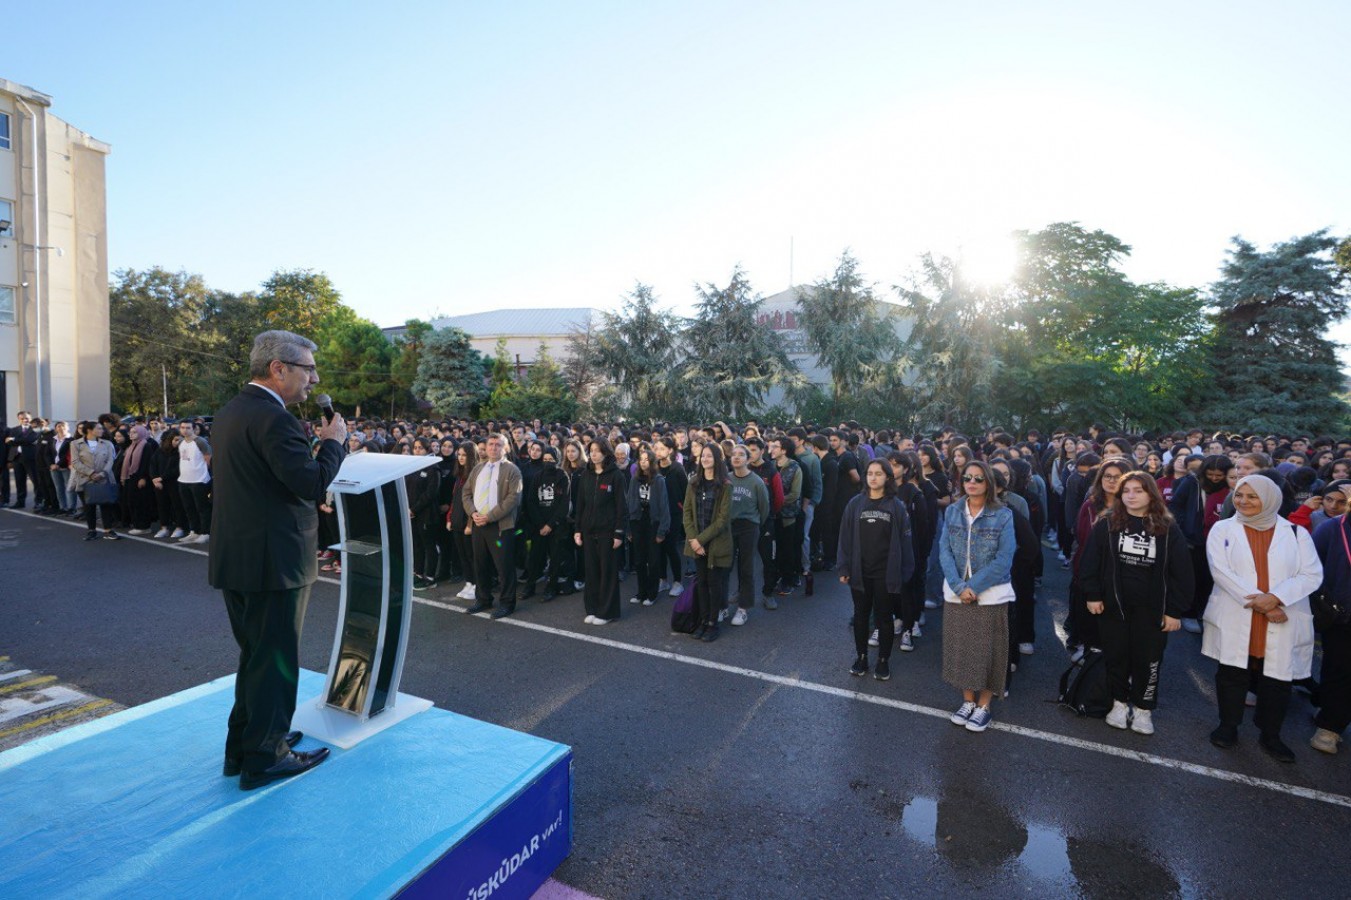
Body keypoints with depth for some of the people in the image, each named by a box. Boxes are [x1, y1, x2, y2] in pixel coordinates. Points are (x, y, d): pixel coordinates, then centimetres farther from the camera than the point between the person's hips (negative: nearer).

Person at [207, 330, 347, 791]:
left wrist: (316, 440, 13)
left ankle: (242, 745, 37)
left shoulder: (229, 412, 11)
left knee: (255, 654, 23)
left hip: (234, 557, 10)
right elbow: (313, 482, -24)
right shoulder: (274, 418, -20)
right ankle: (263, 758, 20)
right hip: (273, 559, -10)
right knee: (274, 660, 5)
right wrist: (334, 441, -10)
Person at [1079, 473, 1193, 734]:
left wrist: (1175, 610, -5)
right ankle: (1120, 702, 28)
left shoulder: (1168, 528, -2)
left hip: (1151, 609, 0)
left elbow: (1181, 571, -2)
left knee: (1147, 660, 8)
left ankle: (1143, 709, 25)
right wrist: (1092, 595, -6)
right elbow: (1090, 562, -1)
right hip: (1113, 605, 0)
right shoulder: (1106, 523, -2)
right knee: (1116, 656, 11)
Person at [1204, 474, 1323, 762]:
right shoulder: (1222, 530, 1)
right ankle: (1228, 726, 26)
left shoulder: (1295, 533, 4)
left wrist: (1275, 597, -17)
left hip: (1283, 625, 1)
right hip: (1234, 620, -1)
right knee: (1233, 675, 9)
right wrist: (1259, 603, -16)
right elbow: (1221, 571, -9)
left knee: (1277, 681, 8)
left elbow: (1312, 574, -2)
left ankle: (1270, 736, 27)